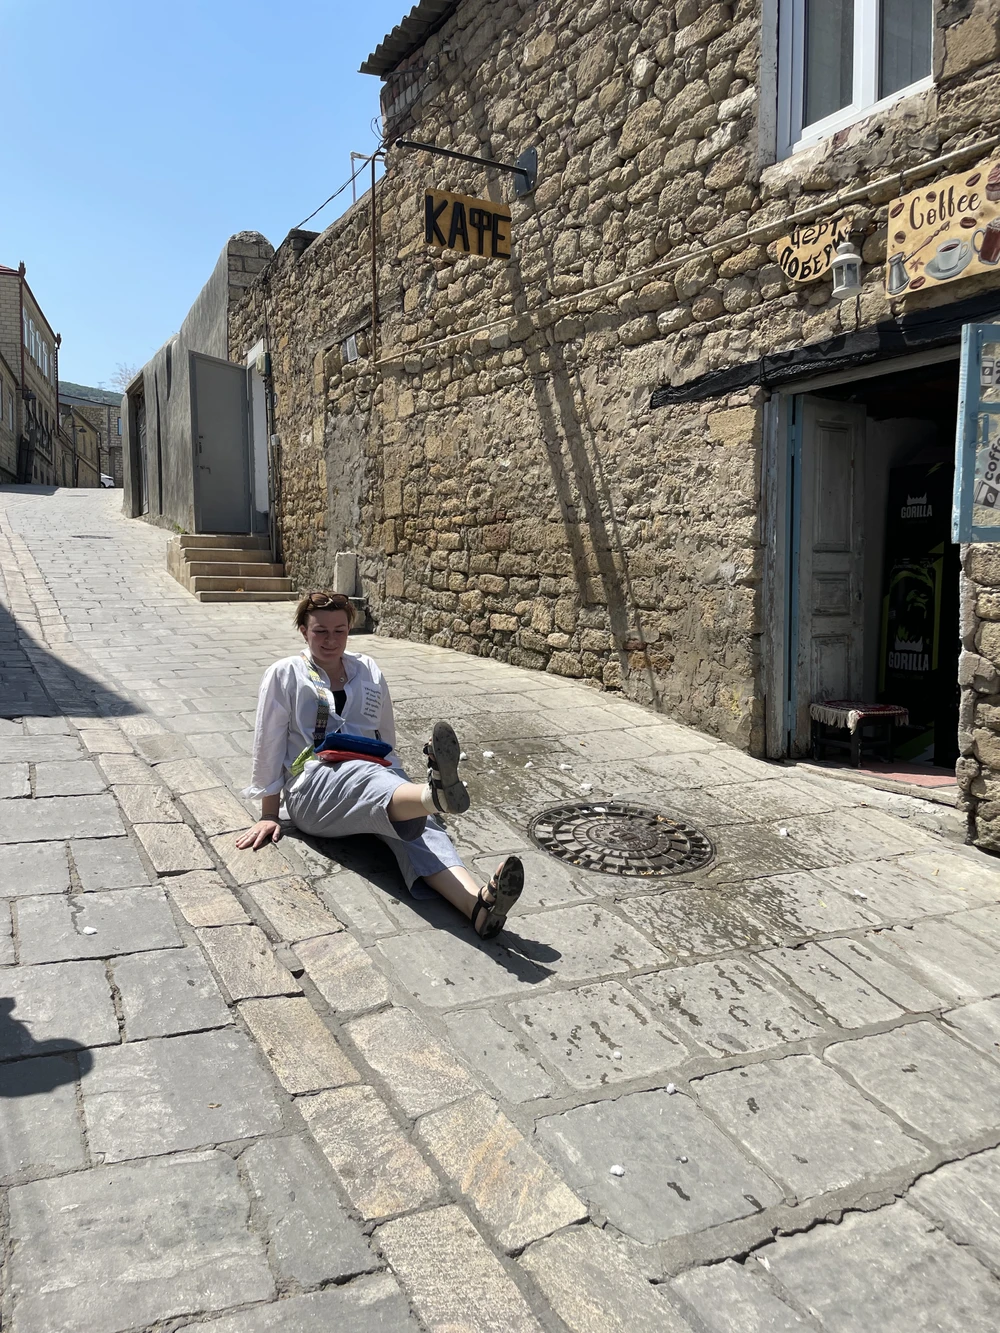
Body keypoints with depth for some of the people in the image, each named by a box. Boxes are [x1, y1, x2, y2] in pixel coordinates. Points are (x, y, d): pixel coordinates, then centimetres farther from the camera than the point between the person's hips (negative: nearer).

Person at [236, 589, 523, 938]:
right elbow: (268, 747, 11)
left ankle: (477, 904, -59)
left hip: (375, 773, 3)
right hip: (312, 788, -3)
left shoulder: (368, 672, 21)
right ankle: (437, 795, -76)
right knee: (368, 778, -40)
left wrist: (396, 779, 22)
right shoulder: (284, 676, 11)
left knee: (417, 823, -32)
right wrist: (268, 815, 9)